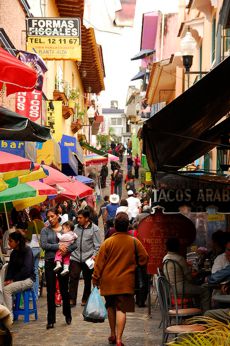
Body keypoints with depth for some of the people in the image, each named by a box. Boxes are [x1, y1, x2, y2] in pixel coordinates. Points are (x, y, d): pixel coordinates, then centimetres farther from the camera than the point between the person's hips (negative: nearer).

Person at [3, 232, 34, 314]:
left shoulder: (27, 251, -10)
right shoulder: (13, 253, 12)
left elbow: (26, 269, -19)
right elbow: (10, 268, 8)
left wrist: (13, 280, -19)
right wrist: (7, 279, -11)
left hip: (27, 279, -7)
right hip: (16, 279, 7)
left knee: (7, 289, -26)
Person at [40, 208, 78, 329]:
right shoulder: (45, 230, 4)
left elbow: (75, 244, -1)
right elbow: (44, 245, -10)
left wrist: (66, 249, -19)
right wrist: (58, 246, -18)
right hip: (50, 262, 0)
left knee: (64, 289, 8)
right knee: (50, 291, 0)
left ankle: (67, 315, 29)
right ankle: (51, 320, 6)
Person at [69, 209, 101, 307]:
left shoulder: (94, 229, -3)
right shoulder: (75, 227, 7)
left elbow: (97, 245, -3)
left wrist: (94, 255, -14)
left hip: (88, 258, -2)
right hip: (75, 257, 2)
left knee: (87, 280, 10)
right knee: (73, 277, -8)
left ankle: (85, 299, 23)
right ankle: (72, 299, -4)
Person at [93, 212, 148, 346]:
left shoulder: (108, 242, -6)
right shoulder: (134, 242, -6)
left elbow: (99, 263, -4)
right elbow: (144, 259, 1)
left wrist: (96, 279, 5)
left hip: (108, 281, 1)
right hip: (125, 281, -1)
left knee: (111, 307, 19)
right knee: (121, 309, -2)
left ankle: (113, 334, 29)